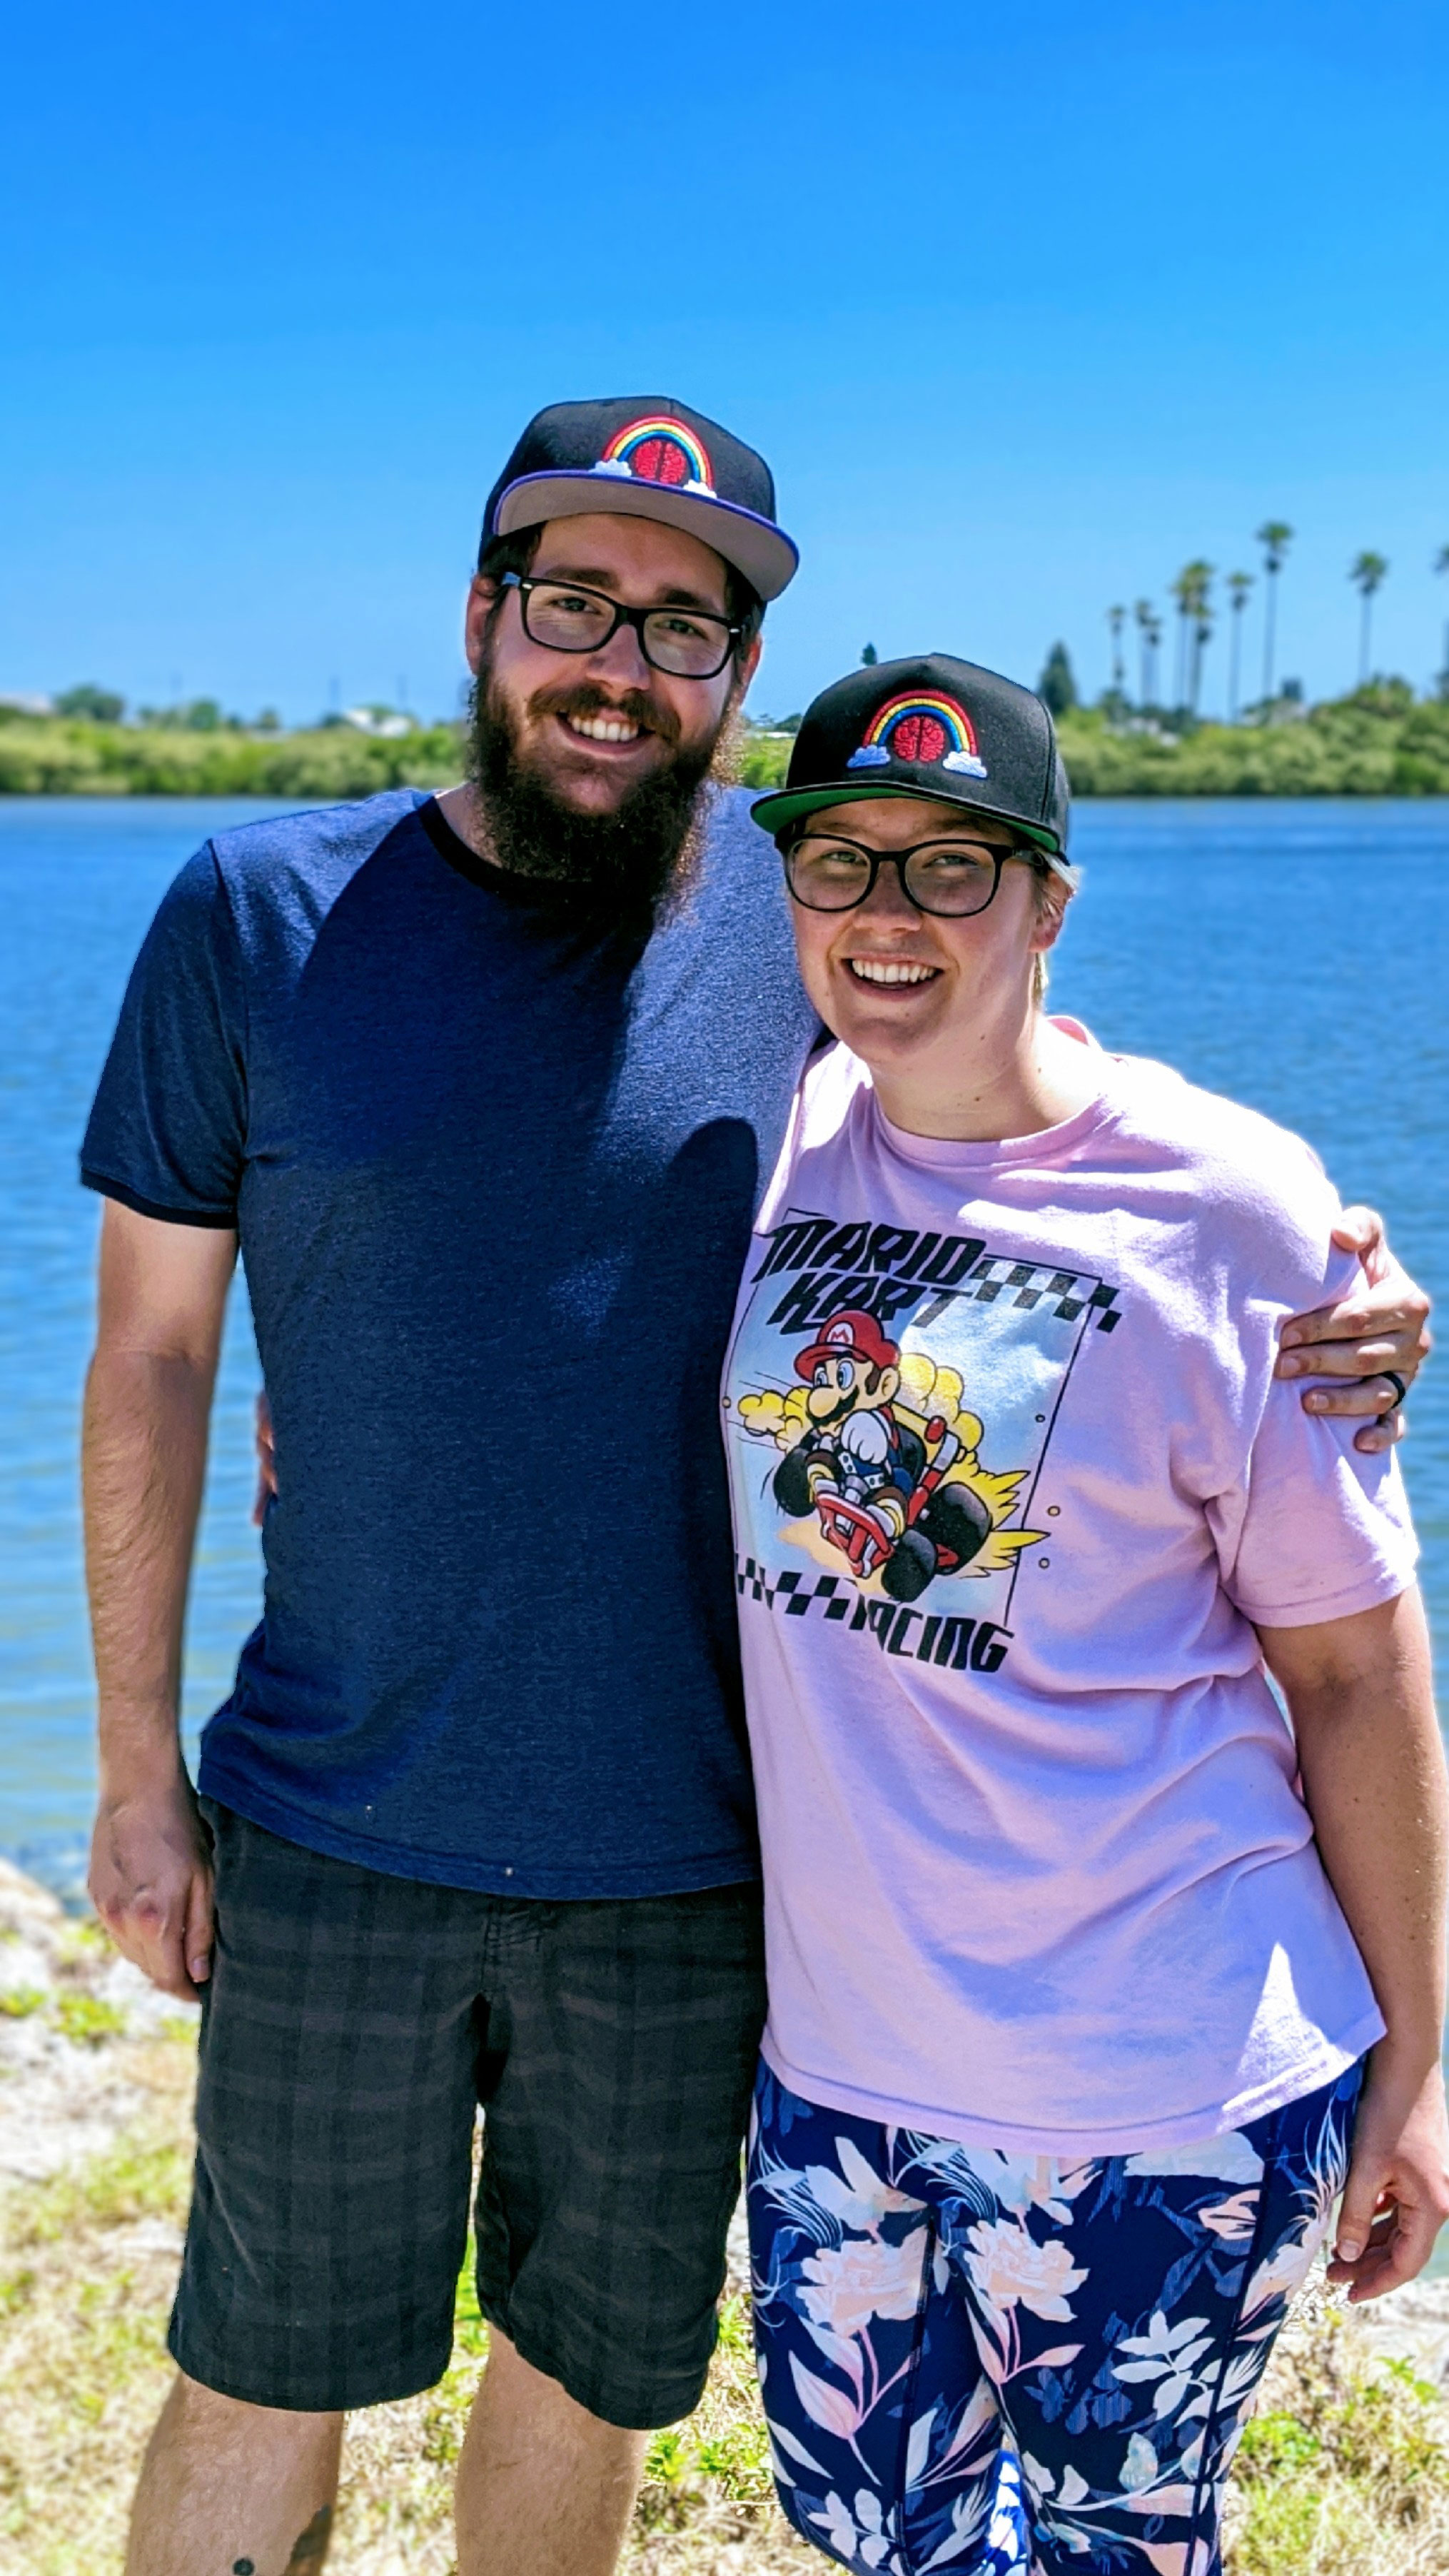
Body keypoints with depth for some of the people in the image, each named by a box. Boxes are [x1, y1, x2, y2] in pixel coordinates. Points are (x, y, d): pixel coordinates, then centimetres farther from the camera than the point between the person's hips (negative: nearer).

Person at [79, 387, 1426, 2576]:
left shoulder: (823, 918, -4)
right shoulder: (261, 913, -5)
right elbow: (151, 1357, 0)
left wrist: (1319, 1315, -15)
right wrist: (138, 1771, 1)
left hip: (689, 1864, 1)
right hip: (334, 1840, -1)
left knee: (591, 2384, 20)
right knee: (265, 2397, 14)